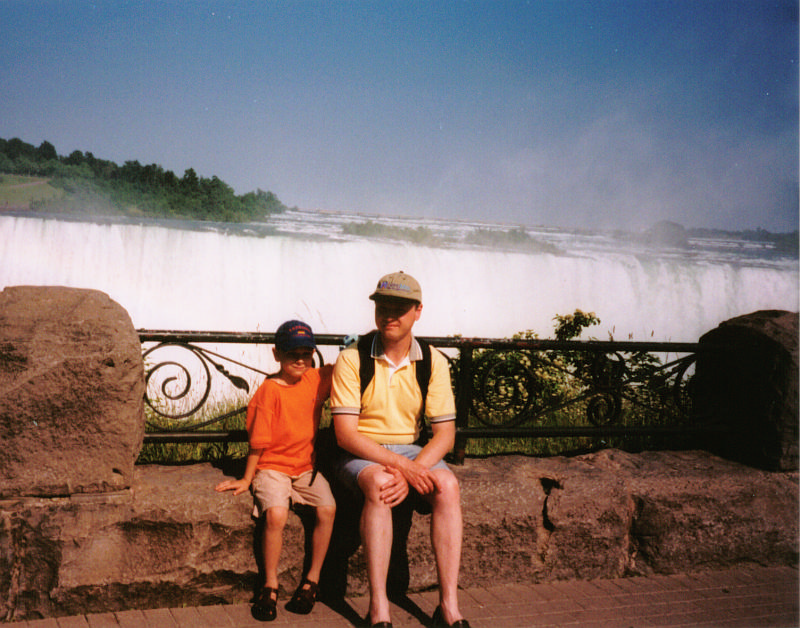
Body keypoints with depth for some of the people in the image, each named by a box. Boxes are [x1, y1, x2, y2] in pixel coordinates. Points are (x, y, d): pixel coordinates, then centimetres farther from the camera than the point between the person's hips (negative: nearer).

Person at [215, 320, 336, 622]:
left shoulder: (317, 379, 6)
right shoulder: (269, 391, -10)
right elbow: (258, 441, -7)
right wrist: (246, 480, -4)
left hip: (306, 467, 4)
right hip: (272, 467, -4)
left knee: (328, 508, -20)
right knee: (276, 514, -29)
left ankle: (312, 579, -3)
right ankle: (270, 585, -7)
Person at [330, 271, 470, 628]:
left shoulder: (433, 362, -1)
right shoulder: (352, 359, -9)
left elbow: (445, 434, -5)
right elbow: (345, 434, -15)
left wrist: (411, 471, -23)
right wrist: (400, 465, -26)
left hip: (413, 451, 3)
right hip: (361, 452, -3)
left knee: (447, 485, -27)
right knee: (378, 484, -35)